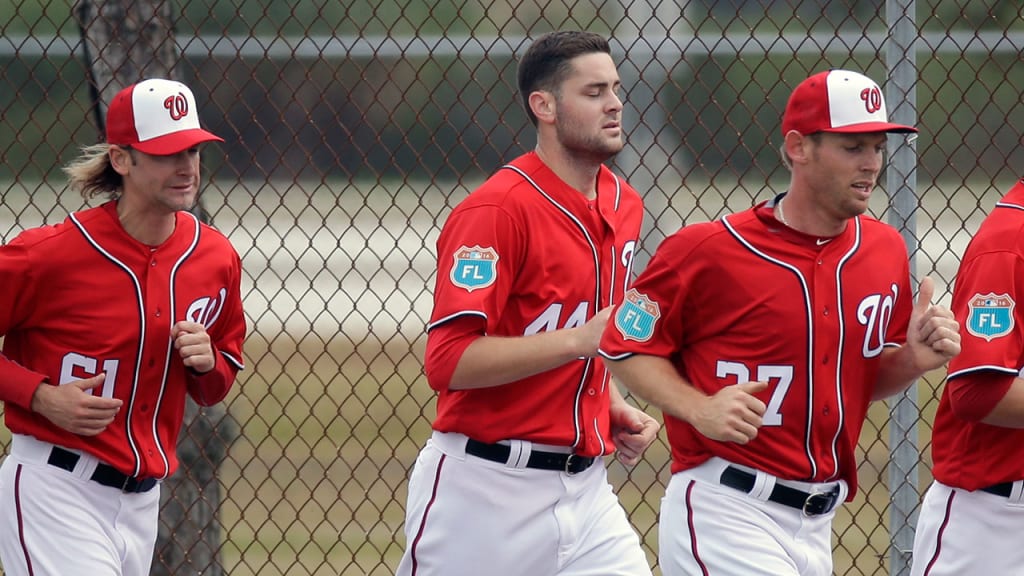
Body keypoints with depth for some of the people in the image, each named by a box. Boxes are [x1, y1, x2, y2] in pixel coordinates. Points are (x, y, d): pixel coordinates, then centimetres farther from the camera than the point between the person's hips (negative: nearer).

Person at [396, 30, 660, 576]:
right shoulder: (497, 210, -14)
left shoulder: (624, 205, 11)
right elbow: (447, 361, -22)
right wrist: (579, 340, -26)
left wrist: (614, 407, 12)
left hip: (583, 486, 7)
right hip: (486, 491, -7)